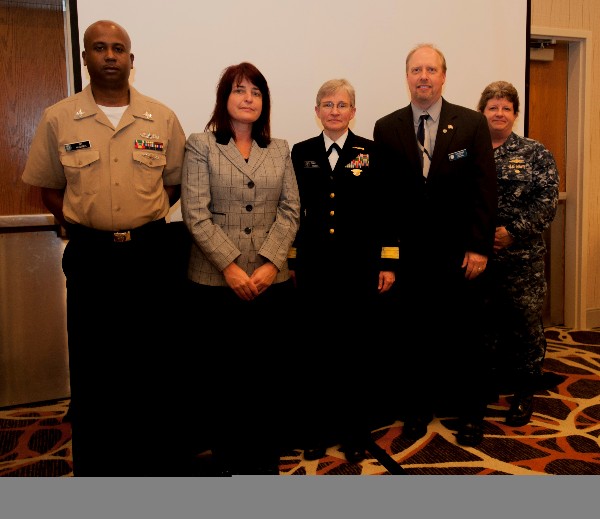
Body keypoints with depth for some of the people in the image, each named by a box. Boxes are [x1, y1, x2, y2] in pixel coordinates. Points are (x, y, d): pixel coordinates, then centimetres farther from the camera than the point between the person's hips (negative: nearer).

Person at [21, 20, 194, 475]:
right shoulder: (58, 120, 2)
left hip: (152, 253, 1)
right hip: (90, 255, 0)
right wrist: (81, 225, -2)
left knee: (160, 361, 6)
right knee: (93, 365, 7)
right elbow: (47, 186, 10)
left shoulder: (162, 119, 3)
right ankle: (97, 464, 24)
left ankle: (164, 459, 24)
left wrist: (143, 218, 1)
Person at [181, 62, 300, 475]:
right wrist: (230, 267, -13)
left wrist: (271, 263, -9)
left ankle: (265, 461, 23)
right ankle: (230, 462, 23)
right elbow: (196, 214, -6)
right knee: (223, 376, 6)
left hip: (272, 282, 3)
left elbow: (290, 211, 5)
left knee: (267, 375, 7)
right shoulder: (201, 145, 2)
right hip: (215, 282, -2)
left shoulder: (279, 149, 11)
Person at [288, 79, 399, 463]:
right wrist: (291, 261, 7)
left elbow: (384, 212, 2)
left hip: (359, 267, -1)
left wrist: (388, 264, -2)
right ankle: (318, 428, 22)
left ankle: (355, 431, 21)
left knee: (354, 349, 5)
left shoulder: (371, 153, 4)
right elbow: (295, 210, 9)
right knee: (316, 350, 6)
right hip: (314, 268, 2)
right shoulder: (301, 153, 8)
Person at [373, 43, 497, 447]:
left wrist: (479, 247, -9)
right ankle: (418, 409, 28)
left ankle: (470, 413, 27)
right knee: (416, 337, 10)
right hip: (410, 254, 1)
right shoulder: (387, 128, 4)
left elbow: (485, 189, -3)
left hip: (461, 253, 0)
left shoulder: (472, 123, 1)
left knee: (467, 337, 10)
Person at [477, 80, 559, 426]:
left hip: (523, 258, -1)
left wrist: (513, 233, -16)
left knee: (526, 324, 4)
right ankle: (489, 385, 28)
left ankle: (525, 394, 21)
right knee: (483, 323, 10)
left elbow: (547, 201, -6)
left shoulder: (535, 153, 4)